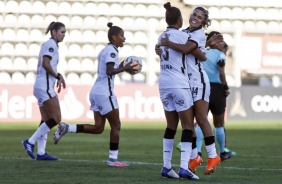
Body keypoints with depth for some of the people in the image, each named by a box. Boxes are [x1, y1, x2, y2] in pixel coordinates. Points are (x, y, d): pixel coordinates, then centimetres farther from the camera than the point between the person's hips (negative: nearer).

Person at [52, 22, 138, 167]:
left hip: (97, 91, 9)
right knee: (116, 125, -1)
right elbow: (109, 71, -23)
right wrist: (124, 69, -15)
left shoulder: (105, 50, 19)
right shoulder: (111, 51, -11)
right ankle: (113, 159, 1)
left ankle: (66, 128, -1)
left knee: (98, 128, 7)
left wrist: (120, 67, 13)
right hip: (105, 92, -9)